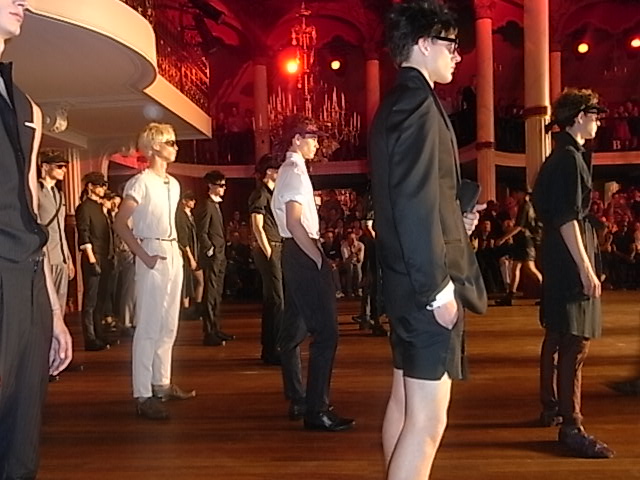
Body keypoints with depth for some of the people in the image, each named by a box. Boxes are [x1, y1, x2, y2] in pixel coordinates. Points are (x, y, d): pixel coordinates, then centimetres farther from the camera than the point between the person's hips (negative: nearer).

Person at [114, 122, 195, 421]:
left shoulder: (173, 184, 15)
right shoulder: (141, 182, -9)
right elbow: (120, 223, -12)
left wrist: (175, 251, 7)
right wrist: (144, 256, -16)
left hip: (174, 254, 8)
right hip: (153, 256, -8)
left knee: (168, 326, 13)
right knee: (148, 327, -7)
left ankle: (162, 384, 23)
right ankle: (142, 395, -2)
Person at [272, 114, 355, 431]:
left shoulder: (288, 171, 19)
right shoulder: (295, 172, -12)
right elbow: (294, 222, -22)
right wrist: (319, 259, -19)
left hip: (295, 255, 11)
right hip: (304, 255, -11)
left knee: (294, 330, 13)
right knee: (325, 332, -11)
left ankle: (297, 401, 23)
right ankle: (315, 410, -9)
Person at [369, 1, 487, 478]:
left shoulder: (397, 103, 17)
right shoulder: (418, 101, -13)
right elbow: (414, 203, -22)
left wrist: (456, 220, 11)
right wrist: (439, 287, -20)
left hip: (410, 278, 10)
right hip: (427, 282, -10)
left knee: (406, 403, 19)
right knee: (428, 418, -5)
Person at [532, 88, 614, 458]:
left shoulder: (561, 156, 16)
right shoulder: (570, 158, -14)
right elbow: (568, 219, -21)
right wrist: (586, 269, -22)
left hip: (558, 258, 11)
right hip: (571, 259, -11)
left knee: (557, 336, 17)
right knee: (576, 343, -8)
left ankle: (551, 408, 30)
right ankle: (571, 427, -3)